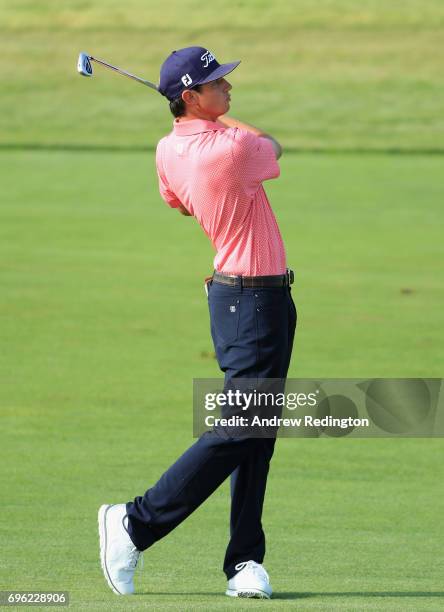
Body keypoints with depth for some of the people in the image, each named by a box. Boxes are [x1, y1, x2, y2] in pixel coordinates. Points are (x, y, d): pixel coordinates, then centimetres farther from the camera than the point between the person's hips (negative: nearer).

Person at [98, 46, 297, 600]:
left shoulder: (169, 151, 4)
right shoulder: (234, 149, -21)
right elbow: (272, 148, 2)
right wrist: (230, 124, 18)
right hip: (252, 299, -9)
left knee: (256, 432, 7)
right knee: (236, 432, -9)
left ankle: (245, 561, 6)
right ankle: (136, 523, -4)